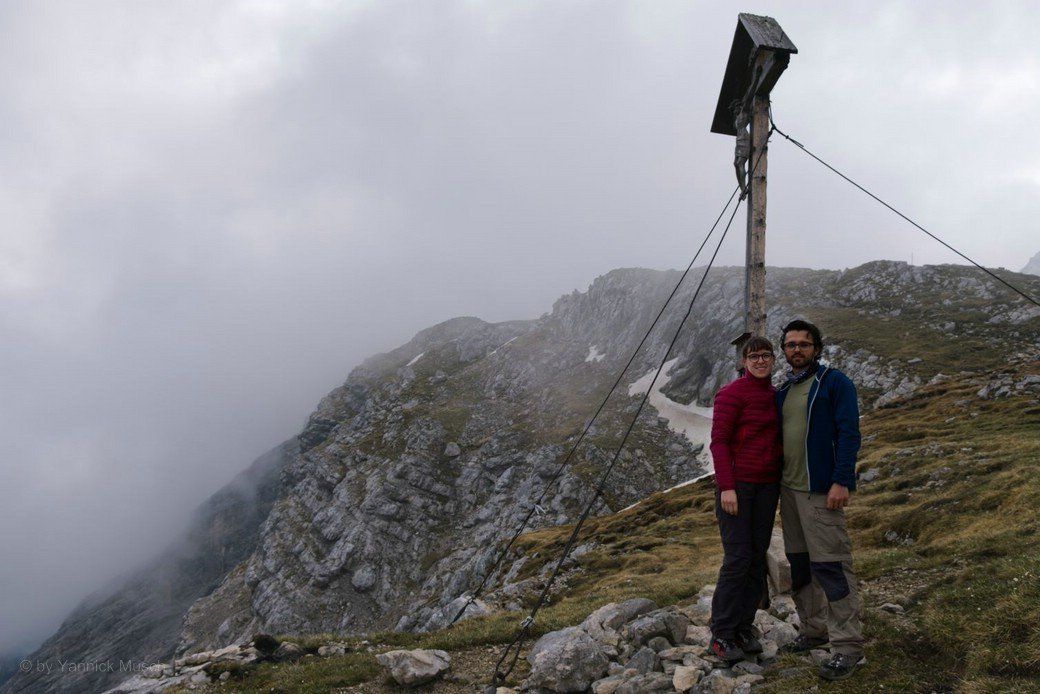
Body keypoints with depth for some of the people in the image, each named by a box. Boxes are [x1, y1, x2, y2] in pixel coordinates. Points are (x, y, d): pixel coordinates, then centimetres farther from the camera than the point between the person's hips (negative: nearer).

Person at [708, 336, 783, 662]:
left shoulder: (776, 396, 12)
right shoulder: (731, 394, -10)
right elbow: (718, 441, -13)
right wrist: (726, 487, -20)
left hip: (767, 485, 7)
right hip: (736, 484, -7)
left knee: (758, 557, 7)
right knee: (737, 557, -9)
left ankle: (744, 628, 17)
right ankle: (721, 635, 2)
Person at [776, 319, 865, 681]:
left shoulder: (834, 382, -6)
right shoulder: (784, 391, 16)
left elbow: (849, 433, -13)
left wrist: (842, 481, -20)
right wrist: (775, 481, 16)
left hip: (820, 489, -8)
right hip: (788, 488, 8)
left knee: (830, 564, -10)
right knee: (799, 563, 12)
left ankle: (847, 646, -6)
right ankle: (814, 630, 23)